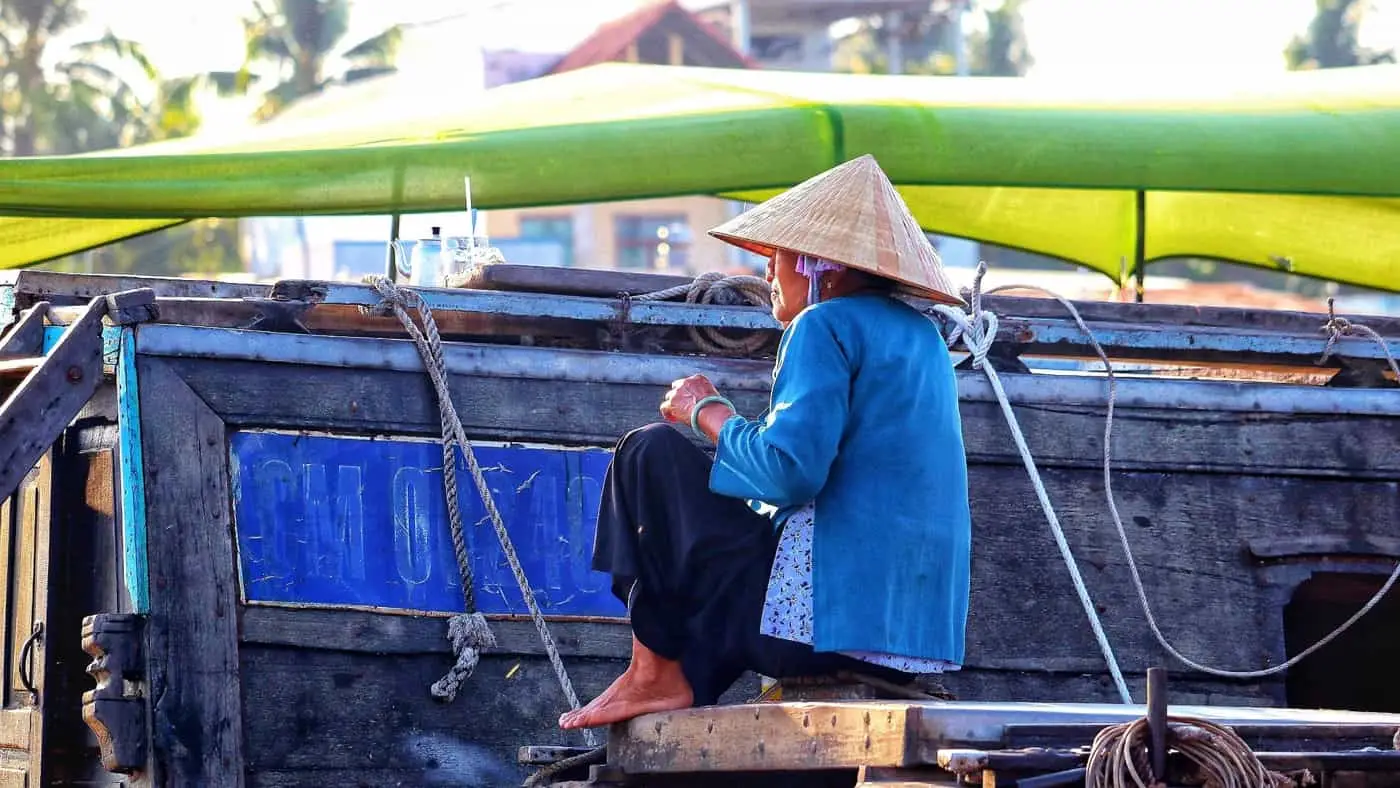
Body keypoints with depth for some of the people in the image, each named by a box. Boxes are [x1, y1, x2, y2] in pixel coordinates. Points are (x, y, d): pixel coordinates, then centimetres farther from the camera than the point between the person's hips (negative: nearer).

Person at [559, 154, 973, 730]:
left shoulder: (826, 325, -8)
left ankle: (657, 672, 1)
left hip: (830, 613, -9)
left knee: (652, 456, -1)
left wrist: (707, 412, -3)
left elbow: (787, 471, -20)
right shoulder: (924, 336, 18)